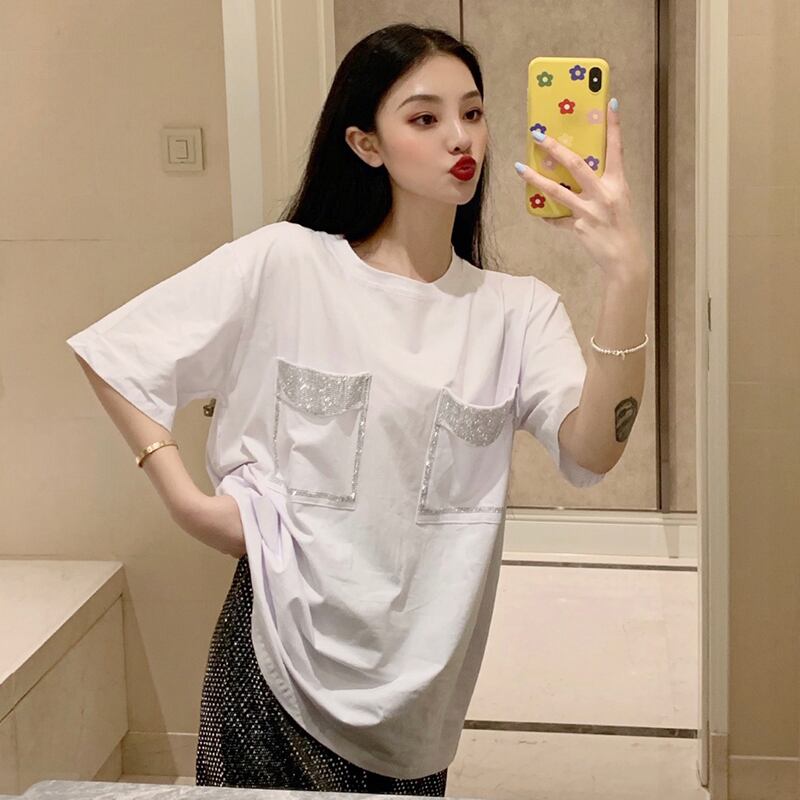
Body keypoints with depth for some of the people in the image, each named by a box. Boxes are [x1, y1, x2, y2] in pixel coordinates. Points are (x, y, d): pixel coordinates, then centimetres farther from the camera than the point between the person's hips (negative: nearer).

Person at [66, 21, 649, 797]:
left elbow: (591, 452, -19)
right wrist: (185, 499, -9)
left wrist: (625, 275, -30)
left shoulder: (518, 310, -2)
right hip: (281, 666, -2)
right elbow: (110, 354, -2)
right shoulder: (284, 265, -7)